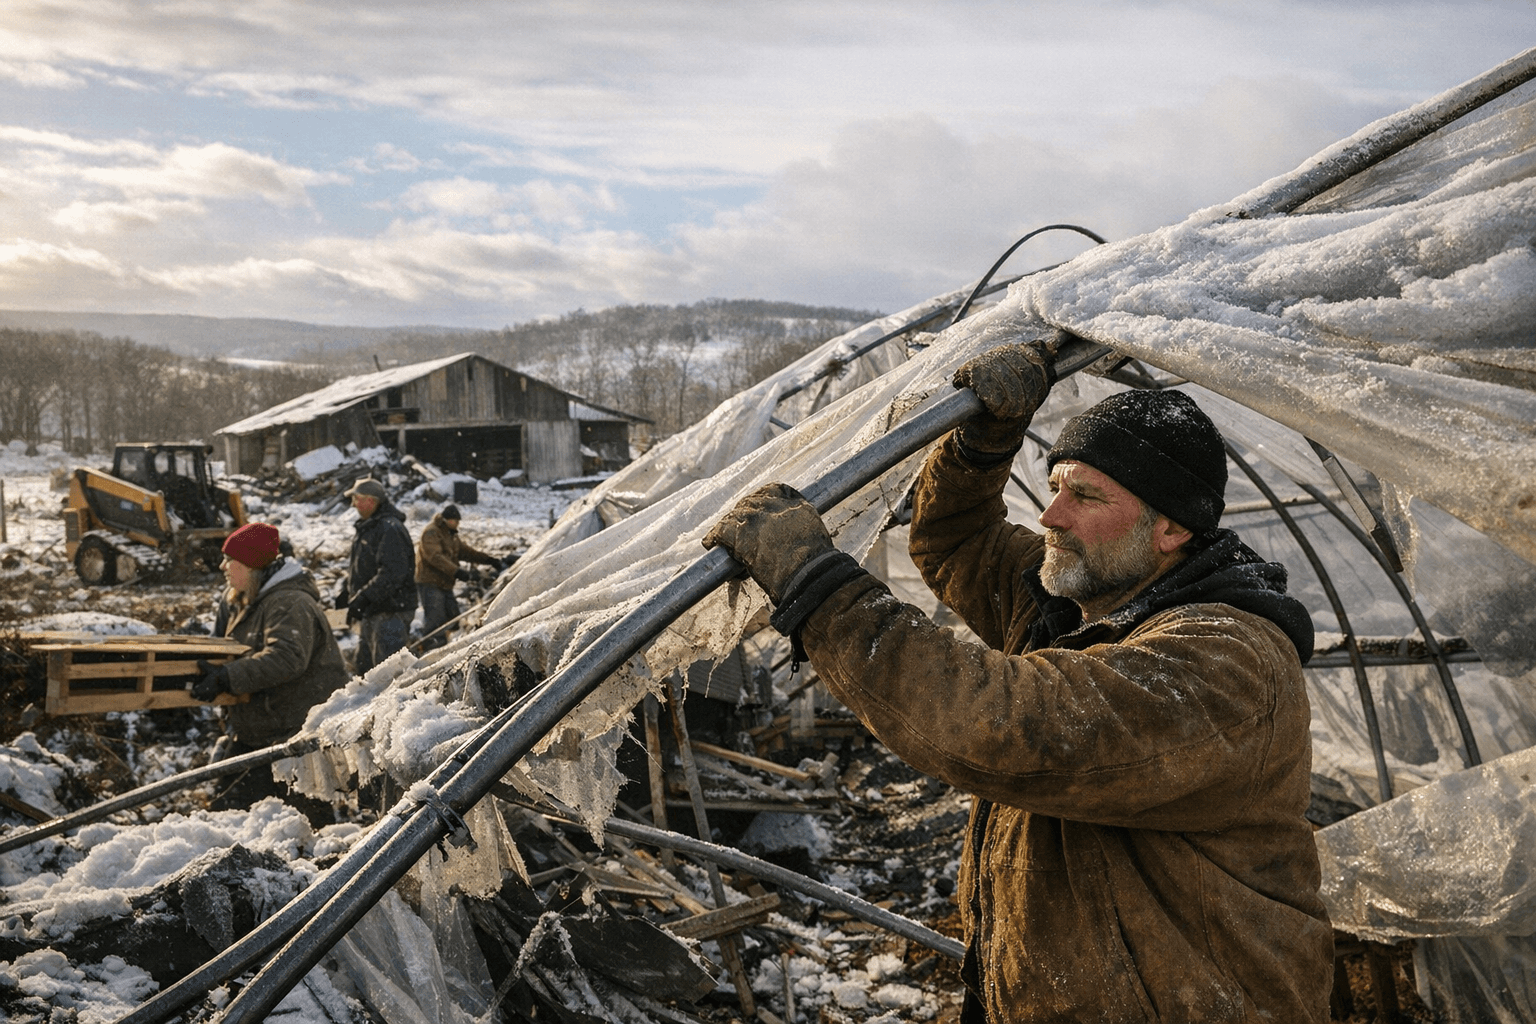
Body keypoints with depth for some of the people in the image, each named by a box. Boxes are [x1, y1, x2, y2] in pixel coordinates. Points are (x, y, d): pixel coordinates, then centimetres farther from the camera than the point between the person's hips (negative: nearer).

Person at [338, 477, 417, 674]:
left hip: (389, 613, -11)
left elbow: (392, 573, -27)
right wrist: (349, 594, 18)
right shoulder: (368, 527, 16)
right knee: (365, 666, 18)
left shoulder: (390, 529, -18)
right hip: (371, 613, 11)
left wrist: (362, 598, -28)